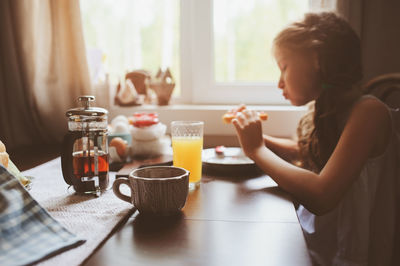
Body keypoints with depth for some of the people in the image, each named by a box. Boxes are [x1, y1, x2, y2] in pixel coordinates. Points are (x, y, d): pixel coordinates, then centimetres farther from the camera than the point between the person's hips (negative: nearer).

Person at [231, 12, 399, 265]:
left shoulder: (369, 111, -20)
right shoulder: (325, 111, 2)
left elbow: (322, 197, -28)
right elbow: (300, 151, 22)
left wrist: (257, 149, -18)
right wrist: (254, 136, 4)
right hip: (309, 244, 6)